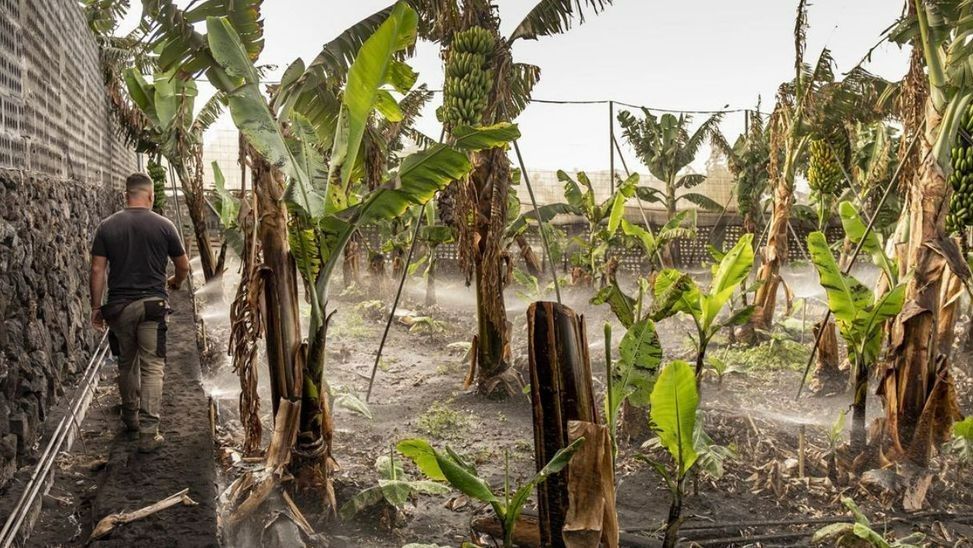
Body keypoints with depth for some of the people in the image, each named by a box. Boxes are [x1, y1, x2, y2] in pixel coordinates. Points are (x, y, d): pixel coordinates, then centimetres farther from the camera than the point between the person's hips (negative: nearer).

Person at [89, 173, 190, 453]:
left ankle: (131, 423, 29)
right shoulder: (164, 225, -2)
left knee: (126, 365, 17)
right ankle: (148, 433, -4)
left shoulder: (107, 226, 2)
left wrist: (96, 307, 8)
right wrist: (175, 282, 28)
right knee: (152, 368, 0)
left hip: (118, 306, 3)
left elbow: (97, 270, 0)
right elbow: (183, 266, 6)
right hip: (152, 304, -2)